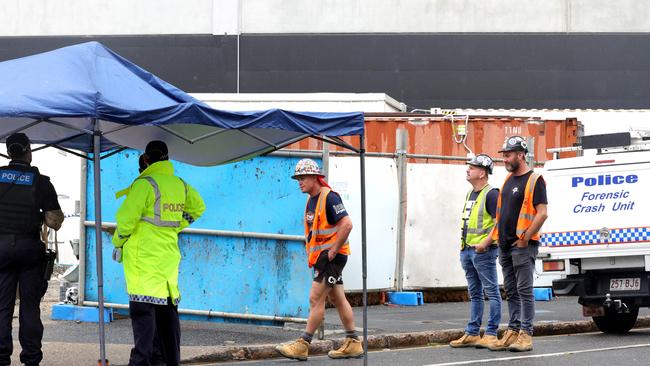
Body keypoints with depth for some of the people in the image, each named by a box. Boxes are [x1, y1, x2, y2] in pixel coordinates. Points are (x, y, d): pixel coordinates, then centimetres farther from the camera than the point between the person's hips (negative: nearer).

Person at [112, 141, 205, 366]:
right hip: (169, 255, 6)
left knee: (143, 308, -9)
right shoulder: (181, 185, 10)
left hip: (143, 256, -6)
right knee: (168, 308, 12)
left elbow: (126, 217, -15)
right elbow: (198, 207, 27)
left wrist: (118, 242, 2)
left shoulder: (145, 184, -11)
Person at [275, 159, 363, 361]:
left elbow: (346, 224, -22)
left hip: (331, 256, -10)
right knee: (338, 299, 11)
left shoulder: (329, 197, -14)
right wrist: (310, 253, 15)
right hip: (319, 256, 10)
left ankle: (303, 345, -10)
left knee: (316, 299, -10)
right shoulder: (311, 200, 15)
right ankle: (353, 344, 15)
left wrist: (333, 250, -19)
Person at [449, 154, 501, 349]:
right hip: (467, 250, 10)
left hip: (483, 251, -9)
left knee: (491, 291, -4)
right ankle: (472, 334, 16)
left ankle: (491, 334, -4)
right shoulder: (470, 194, 17)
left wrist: (486, 242, -22)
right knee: (474, 294, 12)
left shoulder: (490, 194, -11)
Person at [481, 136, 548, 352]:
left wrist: (525, 238, -17)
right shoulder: (509, 179, 17)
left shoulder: (534, 180, -9)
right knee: (511, 291, 10)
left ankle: (526, 334, -6)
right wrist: (493, 237, 15)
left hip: (523, 245, -9)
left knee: (524, 290, -7)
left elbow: (542, 213, -16)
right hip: (505, 245, 9)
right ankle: (513, 332, 15)